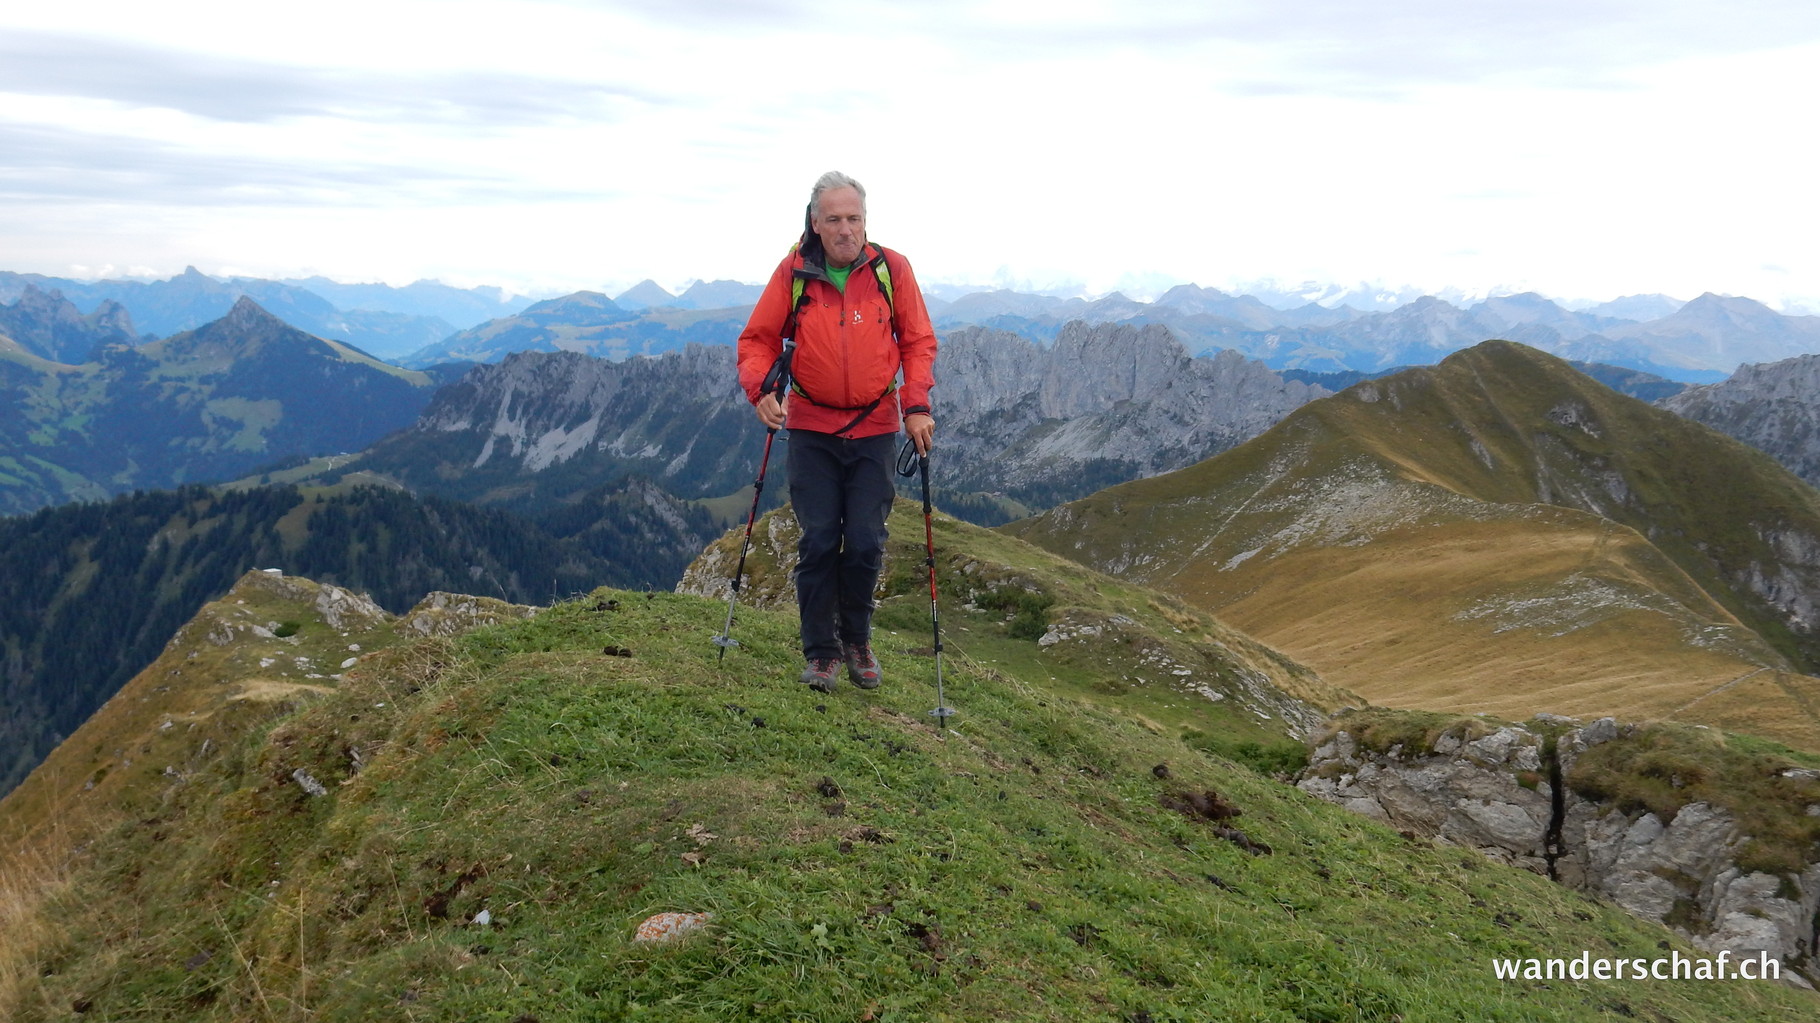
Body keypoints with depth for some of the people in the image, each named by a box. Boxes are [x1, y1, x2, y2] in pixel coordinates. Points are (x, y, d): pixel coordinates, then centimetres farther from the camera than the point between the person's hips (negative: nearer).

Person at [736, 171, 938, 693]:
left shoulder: (892, 269, -3)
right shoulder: (793, 272, -4)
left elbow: (918, 342, 3)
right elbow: (758, 340, 2)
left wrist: (916, 404, -9)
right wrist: (759, 388, -17)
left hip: (875, 431, 0)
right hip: (811, 429, 0)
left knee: (866, 544, 1)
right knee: (818, 542, -1)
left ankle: (857, 640, 23)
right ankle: (820, 651, 13)